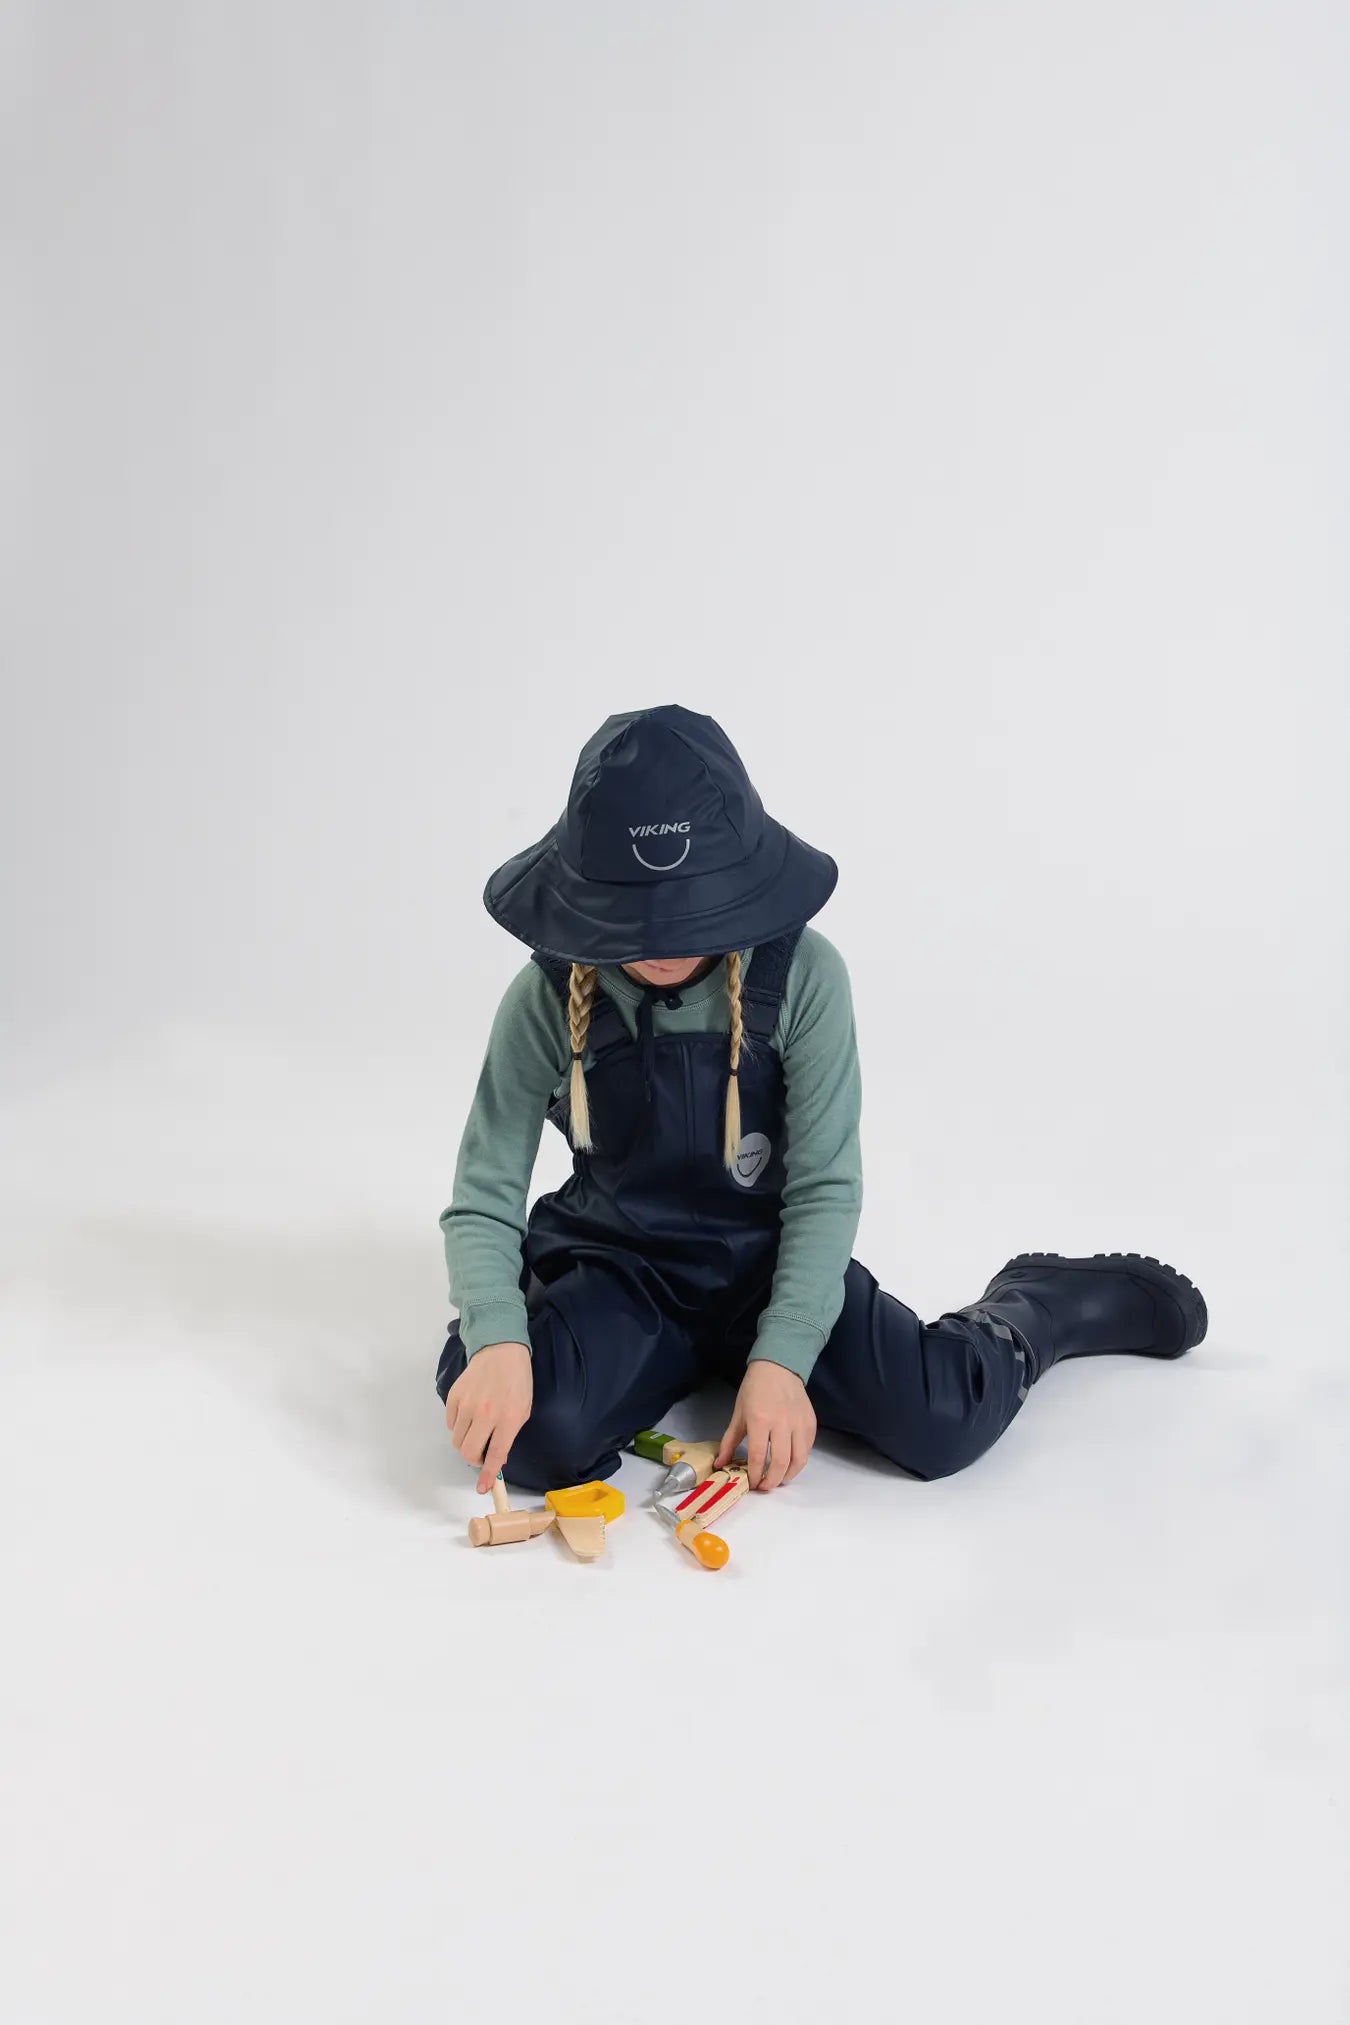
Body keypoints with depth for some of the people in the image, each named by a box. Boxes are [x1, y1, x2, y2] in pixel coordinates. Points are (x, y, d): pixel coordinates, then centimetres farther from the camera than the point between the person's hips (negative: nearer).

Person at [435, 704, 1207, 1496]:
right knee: (529, 1431, -28)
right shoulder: (547, 1000, -14)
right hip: (617, 1271, 2)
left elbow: (825, 1188, -12)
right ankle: (697, 1362, 4)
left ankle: (1030, 1302, 15)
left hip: (767, 1260, -1)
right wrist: (497, 1340, -32)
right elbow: (484, 1200, -12)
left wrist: (781, 1356, -24)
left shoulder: (803, 975, -16)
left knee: (941, 1422, -23)